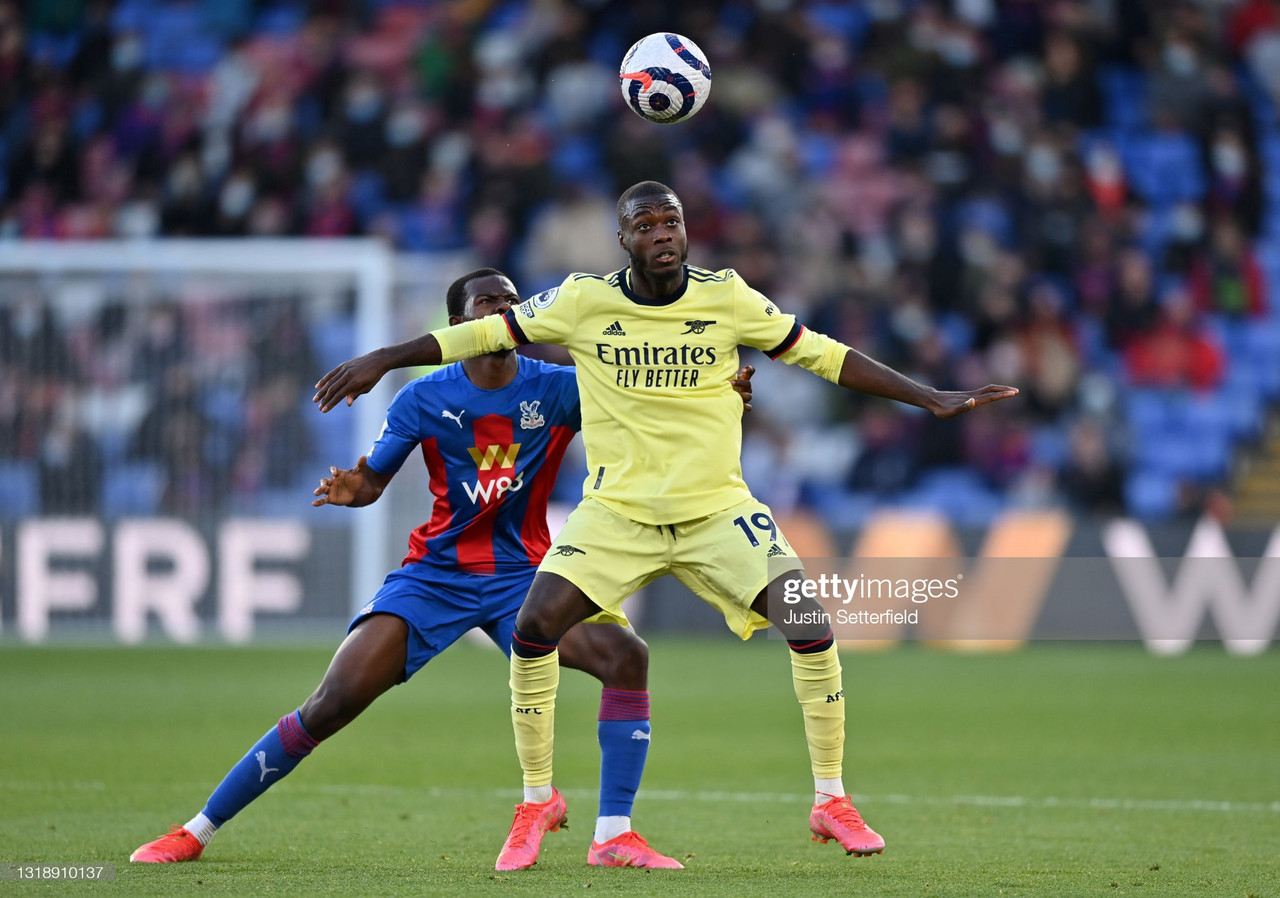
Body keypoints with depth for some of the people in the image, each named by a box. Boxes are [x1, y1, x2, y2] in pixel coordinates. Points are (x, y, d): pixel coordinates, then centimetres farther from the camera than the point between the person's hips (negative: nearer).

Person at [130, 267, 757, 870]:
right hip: (435, 574, -1)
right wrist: (352, 489, -23)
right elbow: (372, 479, 2)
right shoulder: (424, 399, -3)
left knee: (626, 655, -24)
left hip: (523, 575, 1)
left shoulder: (558, 389, -3)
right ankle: (197, 831, 0)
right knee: (331, 704, -13)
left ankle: (613, 836, -16)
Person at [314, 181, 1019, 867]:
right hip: (616, 510, 0)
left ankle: (830, 801, 1)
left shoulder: (727, 297, -4)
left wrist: (932, 399, 2)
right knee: (534, 626, -19)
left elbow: (820, 354, 3)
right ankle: (537, 799, 0)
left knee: (811, 626, -17)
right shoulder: (584, 301, -6)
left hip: (717, 507, 0)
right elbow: (484, 333, 3)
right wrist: (379, 360, 1)